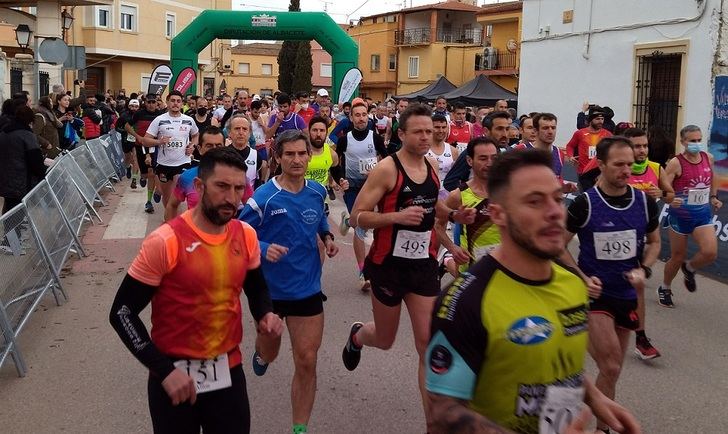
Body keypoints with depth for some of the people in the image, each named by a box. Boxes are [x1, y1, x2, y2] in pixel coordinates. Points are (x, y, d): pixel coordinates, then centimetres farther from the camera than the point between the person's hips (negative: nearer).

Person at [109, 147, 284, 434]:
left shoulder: (246, 236, -2)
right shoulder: (165, 242, -18)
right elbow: (122, 313, -12)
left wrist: (266, 316, -6)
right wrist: (164, 370, -18)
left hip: (229, 372, 4)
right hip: (174, 376, -4)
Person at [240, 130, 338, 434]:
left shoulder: (317, 191, -2)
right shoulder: (263, 198, -18)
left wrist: (327, 237, 3)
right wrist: (264, 248, -30)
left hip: (307, 287, 3)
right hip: (270, 288, -2)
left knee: (307, 362, 0)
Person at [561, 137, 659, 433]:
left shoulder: (645, 202, -1)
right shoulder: (584, 203, -13)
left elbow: (654, 242, 14)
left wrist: (643, 269, -4)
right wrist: (582, 278, -15)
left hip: (628, 294, 5)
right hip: (595, 294, -4)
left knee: (612, 368, 13)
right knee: (611, 368, -10)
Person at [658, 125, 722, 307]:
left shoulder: (708, 158, 1)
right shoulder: (676, 163, -15)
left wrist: (713, 196, 14)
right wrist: (670, 200, -39)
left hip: (703, 214, 4)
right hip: (680, 215, -4)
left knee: (710, 253, -16)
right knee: (678, 257, 7)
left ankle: (689, 268, 18)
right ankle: (665, 289, 32)